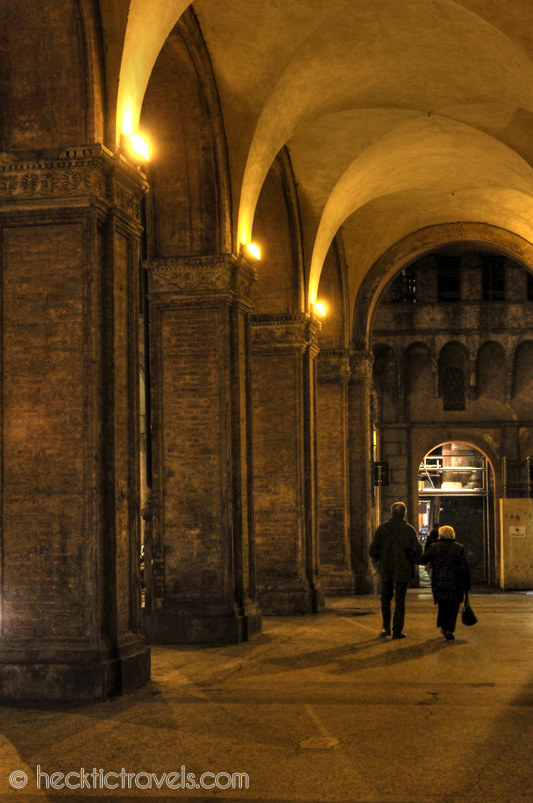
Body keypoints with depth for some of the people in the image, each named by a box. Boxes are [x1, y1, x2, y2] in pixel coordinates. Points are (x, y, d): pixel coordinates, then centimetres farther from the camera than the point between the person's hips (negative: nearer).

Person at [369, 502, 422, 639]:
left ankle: (386, 628, 10)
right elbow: (418, 550, -11)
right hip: (403, 571, -1)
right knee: (400, 601, 6)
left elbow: (372, 550, -5)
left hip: (385, 570, 1)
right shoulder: (409, 530, -4)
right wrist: (411, 562, 7)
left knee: (385, 598, 16)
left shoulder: (382, 528, -2)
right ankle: (397, 630, 5)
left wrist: (379, 561, 12)